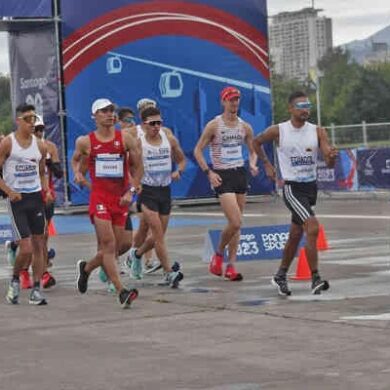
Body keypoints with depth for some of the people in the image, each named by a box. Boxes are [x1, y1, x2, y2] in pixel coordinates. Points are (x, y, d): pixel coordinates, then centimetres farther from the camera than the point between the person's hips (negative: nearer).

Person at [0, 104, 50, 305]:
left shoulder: (40, 146, 7)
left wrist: (46, 191, 2)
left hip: (36, 197, 5)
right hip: (17, 198, -5)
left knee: (39, 245, 3)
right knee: (26, 248, -10)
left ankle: (36, 291, 9)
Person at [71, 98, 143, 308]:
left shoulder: (126, 139, 2)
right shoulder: (85, 141, 1)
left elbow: (138, 167, 8)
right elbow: (75, 159, 21)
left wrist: (131, 191, -2)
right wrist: (77, 173, 1)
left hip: (121, 198, 3)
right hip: (99, 197, -3)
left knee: (116, 247, 9)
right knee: (108, 245, -14)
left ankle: (86, 267, 38)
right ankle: (121, 291, -17)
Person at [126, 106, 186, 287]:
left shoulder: (170, 140, 3)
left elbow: (181, 159, 17)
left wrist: (178, 171, -3)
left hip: (165, 190, 5)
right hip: (147, 191, -5)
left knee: (158, 235, 12)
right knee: (158, 233, -11)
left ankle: (137, 254, 40)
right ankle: (169, 273, -9)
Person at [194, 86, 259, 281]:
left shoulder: (245, 127, 7)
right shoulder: (214, 125, -7)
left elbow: (252, 151, 19)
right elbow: (198, 151, -3)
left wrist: (253, 164, -3)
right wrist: (208, 172, -13)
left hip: (240, 173, 5)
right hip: (222, 176, -5)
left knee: (236, 223, 5)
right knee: (235, 222, -15)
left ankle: (231, 265, 11)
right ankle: (218, 254, 9)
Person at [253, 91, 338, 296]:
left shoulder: (317, 132, -2)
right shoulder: (278, 131, -8)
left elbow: (329, 164, -7)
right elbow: (256, 142, 12)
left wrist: (332, 156, -29)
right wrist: (266, 164, 8)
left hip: (311, 187, 5)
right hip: (292, 188, -5)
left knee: (295, 236, 15)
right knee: (312, 228, -23)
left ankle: (280, 277, 33)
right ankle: (315, 279, -21)